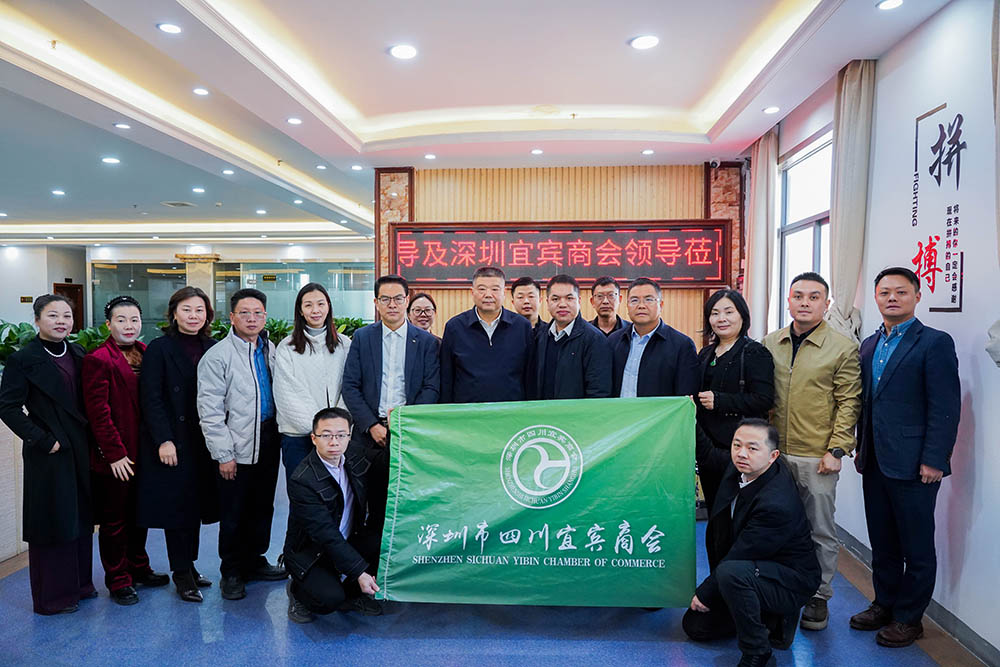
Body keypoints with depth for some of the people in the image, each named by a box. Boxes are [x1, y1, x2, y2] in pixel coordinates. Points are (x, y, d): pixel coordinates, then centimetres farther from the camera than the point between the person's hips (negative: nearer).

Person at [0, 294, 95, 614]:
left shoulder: (78, 354, 7)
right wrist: (42, 441, -14)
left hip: (80, 451, 6)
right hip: (49, 455, -6)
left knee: (82, 519, 14)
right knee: (52, 523, 4)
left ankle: (80, 583, 29)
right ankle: (52, 596, 19)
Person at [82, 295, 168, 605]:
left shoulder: (146, 353, 7)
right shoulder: (98, 360, -13)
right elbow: (98, 412, -15)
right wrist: (115, 454, -16)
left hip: (143, 452, 6)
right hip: (114, 459, -6)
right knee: (114, 520, 9)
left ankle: (138, 568, 36)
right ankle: (117, 580, 23)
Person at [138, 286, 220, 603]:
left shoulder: (212, 348, 7)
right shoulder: (159, 349, -6)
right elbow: (151, 399, -9)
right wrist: (163, 440, -16)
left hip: (203, 441, 5)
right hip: (172, 442, -4)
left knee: (196, 504, 12)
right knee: (177, 504, 2)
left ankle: (189, 566, 26)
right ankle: (182, 574, 15)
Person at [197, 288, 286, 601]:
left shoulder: (272, 351, 8)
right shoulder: (217, 356, -10)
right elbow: (209, 410, -11)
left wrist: (281, 433, 10)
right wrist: (223, 454, -13)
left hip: (268, 444, 6)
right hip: (237, 449, -5)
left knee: (263, 508, 16)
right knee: (234, 514, 6)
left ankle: (255, 561, 32)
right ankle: (232, 572, 23)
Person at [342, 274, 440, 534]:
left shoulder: (426, 341, 6)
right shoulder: (362, 337, 8)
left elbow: (432, 388, 1)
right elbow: (350, 386, 3)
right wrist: (372, 425, -7)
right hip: (371, 433, 1)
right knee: (376, 506, 6)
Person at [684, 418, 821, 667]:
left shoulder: (777, 504, -33)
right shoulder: (740, 466, -9)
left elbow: (738, 556, -25)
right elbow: (708, 455, 14)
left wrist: (704, 593, -14)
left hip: (790, 581, -8)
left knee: (731, 572, -38)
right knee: (695, 626, 5)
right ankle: (772, 618, 19)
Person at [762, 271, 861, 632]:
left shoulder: (843, 348, -4)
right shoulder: (770, 344, 7)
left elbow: (849, 403, -5)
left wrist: (836, 450, -10)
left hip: (817, 457, -3)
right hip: (774, 453, 4)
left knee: (821, 530, 8)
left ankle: (819, 597, 25)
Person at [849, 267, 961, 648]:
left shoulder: (935, 343, -8)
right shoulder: (869, 346, 12)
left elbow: (946, 408, -12)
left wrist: (934, 461, -16)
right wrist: (861, 448, 12)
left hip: (913, 466, -6)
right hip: (875, 463, 6)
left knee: (917, 548, 8)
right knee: (882, 543, 17)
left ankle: (909, 617, 22)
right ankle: (885, 605, 32)